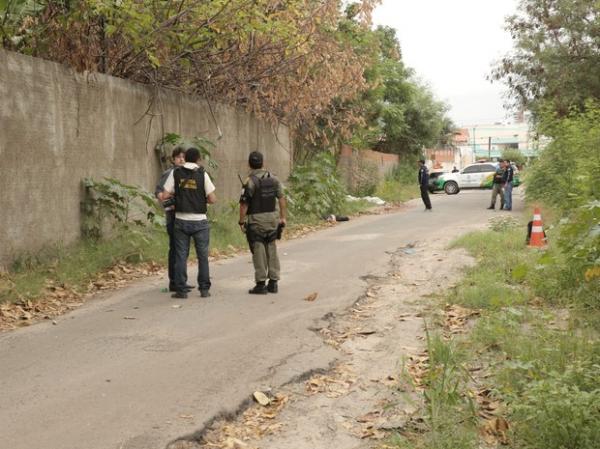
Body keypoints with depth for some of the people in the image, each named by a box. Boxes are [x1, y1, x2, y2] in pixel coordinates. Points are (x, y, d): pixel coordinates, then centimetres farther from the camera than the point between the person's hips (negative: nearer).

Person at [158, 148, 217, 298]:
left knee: (181, 256, 6)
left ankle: (181, 290, 6)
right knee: (203, 256, 9)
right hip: (199, 221, -1)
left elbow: (164, 196, -4)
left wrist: (161, 195, 19)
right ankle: (204, 289, 12)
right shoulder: (202, 174, -3)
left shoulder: (175, 173, 0)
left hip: (181, 220, 1)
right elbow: (212, 199, -5)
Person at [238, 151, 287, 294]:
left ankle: (261, 284, 1)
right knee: (272, 250, 11)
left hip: (256, 220, -5)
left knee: (259, 251, -1)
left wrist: (241, 222, -6)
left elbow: (244, 204, -13)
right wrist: (282, 217, 13)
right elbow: (281, 198, 7)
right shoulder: (273, 178, 5)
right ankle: (273, 283, 14)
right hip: (272, 218, 5)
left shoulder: (250, 181, -12)